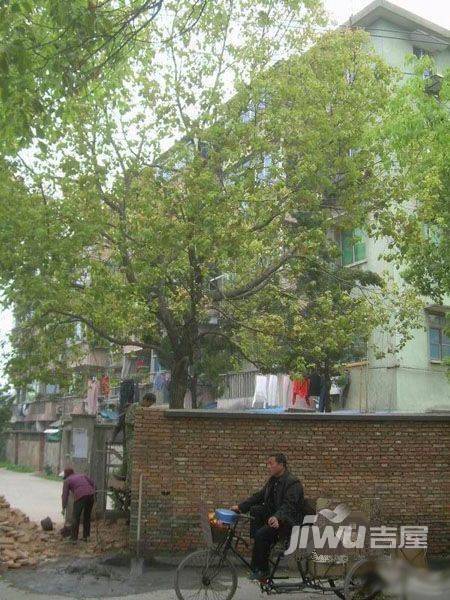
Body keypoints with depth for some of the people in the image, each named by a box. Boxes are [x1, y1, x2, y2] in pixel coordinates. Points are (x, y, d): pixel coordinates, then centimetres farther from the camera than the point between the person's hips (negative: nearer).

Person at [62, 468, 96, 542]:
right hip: (90, 495, 5)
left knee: (76, 517, 8)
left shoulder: (67, 480, 15)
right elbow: (92, 483, 18)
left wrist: (64, 508, 9)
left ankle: (74, 537, 9)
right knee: (87, 516, 17)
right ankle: (86, 536, 21)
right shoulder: (81, 475, 27)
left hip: (80, 497, -5)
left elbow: (65, 495, 8)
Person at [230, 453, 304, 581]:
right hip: (274, 515, 9)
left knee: (261, 534, -27)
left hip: (289, 521, -9)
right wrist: (240, 507, 0)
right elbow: (259, 496, 11)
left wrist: (277, 517, -47)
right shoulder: (272, 480, 12)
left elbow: (288, 505, -29)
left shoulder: (293, 483, -16)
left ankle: (262, 570, -10)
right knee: (254, 510, -11)